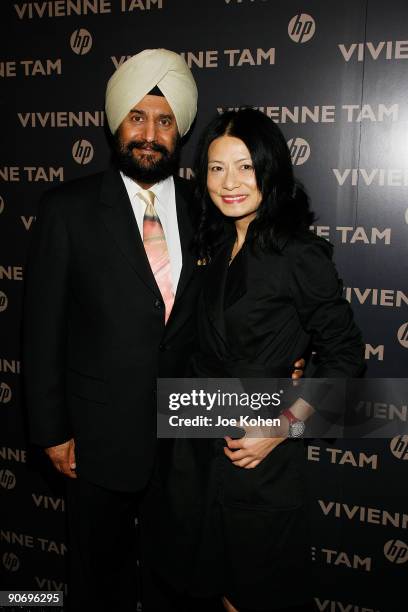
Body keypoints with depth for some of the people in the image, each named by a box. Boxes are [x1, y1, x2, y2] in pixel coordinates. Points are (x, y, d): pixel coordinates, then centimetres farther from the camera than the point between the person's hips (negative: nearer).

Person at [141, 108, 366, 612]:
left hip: (261, 448, -6)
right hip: (197, 438, 6)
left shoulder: (301, 255, -15)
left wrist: (283, 427, -17)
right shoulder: (212, 246, 4)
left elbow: (345, 357, -11)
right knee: (214, 568, 22)